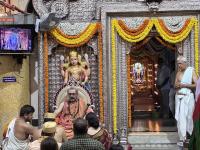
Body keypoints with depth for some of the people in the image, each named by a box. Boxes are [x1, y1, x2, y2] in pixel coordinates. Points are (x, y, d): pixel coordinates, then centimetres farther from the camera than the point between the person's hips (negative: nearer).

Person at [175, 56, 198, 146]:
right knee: (180, 117, -3)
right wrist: (177, 85, -7)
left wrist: (184, 85, -14)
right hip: (179, 97, 4)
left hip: (188, 97, -4)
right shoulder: (178, 72, 12)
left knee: (189, 117, -2)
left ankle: (191, 136, 9)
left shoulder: (191, 71, -4)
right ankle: (182, 138, -2)